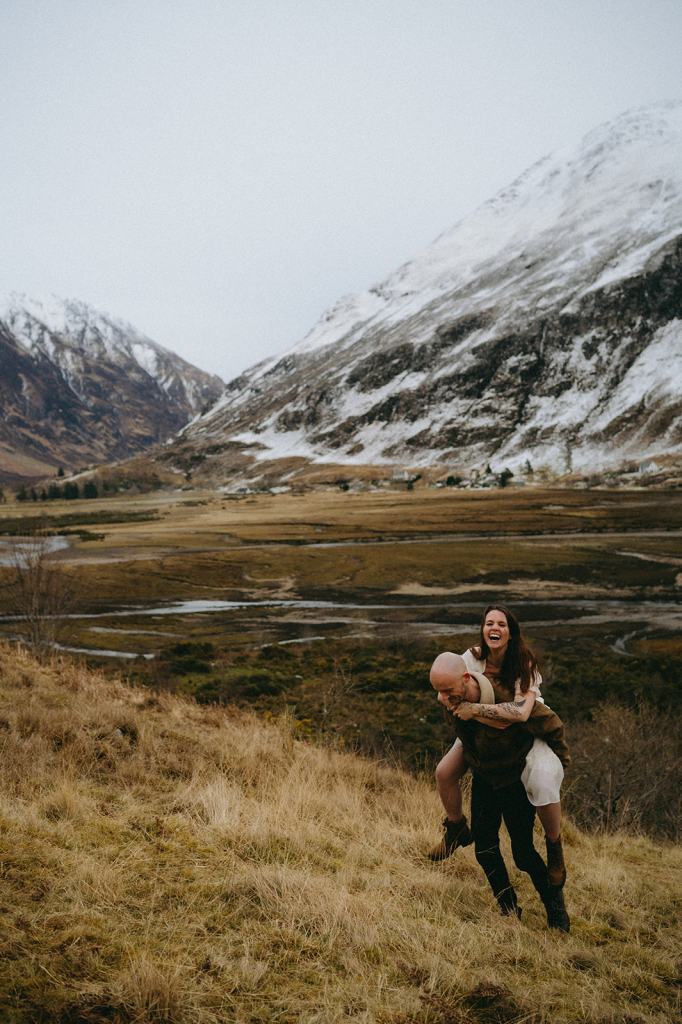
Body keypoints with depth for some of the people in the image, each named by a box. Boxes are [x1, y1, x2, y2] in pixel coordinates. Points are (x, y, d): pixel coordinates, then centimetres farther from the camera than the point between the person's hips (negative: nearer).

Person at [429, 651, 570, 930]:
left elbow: (551, 724, -20)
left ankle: (555, 904, 26)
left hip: (516, 781, -5)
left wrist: (558, 760, -4)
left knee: (523, 852, 0)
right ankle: (509, 910, 25)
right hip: (483, 781, 5)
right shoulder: (451, 701, -19)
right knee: (484, 849, 5)